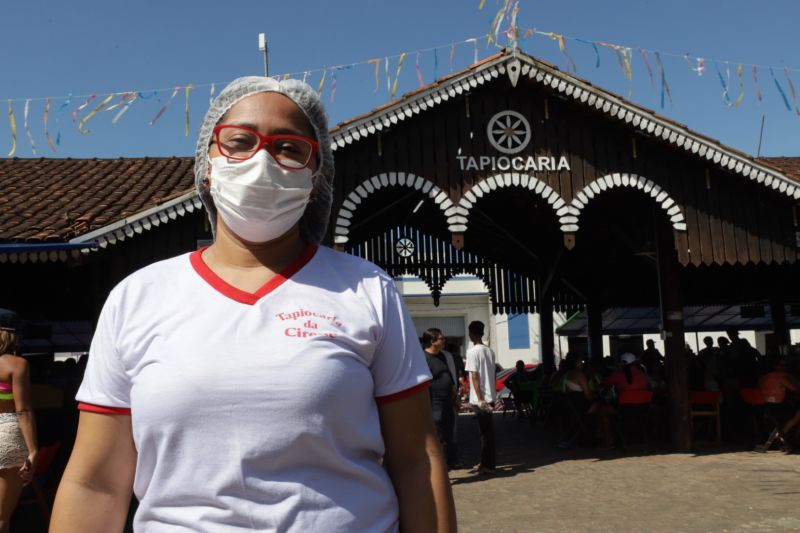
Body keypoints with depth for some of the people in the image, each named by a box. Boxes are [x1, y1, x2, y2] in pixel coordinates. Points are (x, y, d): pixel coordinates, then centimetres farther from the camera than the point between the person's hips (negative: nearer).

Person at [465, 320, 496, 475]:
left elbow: (475, 376, -15)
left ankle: (488, 465, 2)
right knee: (487, 431, 13)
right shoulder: (489, 351, 10)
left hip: (480, 398, -7)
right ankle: (485, 462, 21)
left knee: (485, 432, -3)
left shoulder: (472, 351, -12)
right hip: (490, 397, 7)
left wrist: (479, 398, -17)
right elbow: (492, 374, 14)